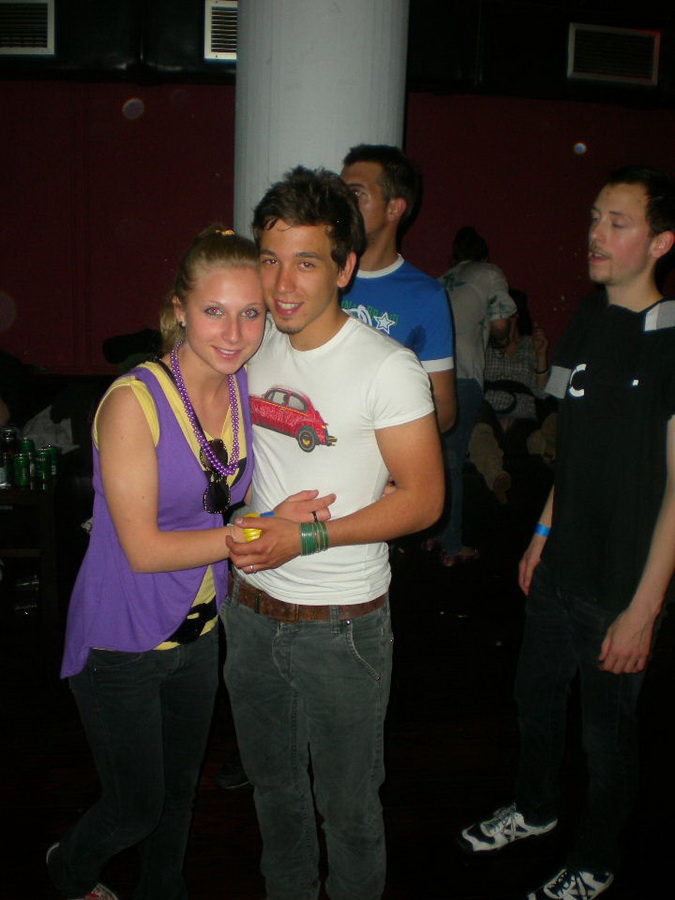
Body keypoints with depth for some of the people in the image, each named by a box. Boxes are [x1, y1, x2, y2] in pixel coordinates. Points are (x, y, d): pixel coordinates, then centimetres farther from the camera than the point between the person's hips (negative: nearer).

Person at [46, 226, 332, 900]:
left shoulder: (246, 386, -6)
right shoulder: (134, 402, -24)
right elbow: (144, 548, -24)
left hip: (199, 631, 5)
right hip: (122, 641, -5)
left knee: (180, 791, 24)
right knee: (137, 809, 13)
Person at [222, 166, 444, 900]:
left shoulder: (387, 368, -17)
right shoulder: (251, 349, 1)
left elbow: (423, 497, -15)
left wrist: (308, 536, -23)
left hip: (341, 625, -5)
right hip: (251, 610, 6)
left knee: (347, 804, 13)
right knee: (272, 784, 25)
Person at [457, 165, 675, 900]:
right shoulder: (586, 322, 4)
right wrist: (544, 531, 14)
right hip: (561, 566, 6)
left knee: (606, 727, 13)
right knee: (535, 696, 21)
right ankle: (534, 809, 49)